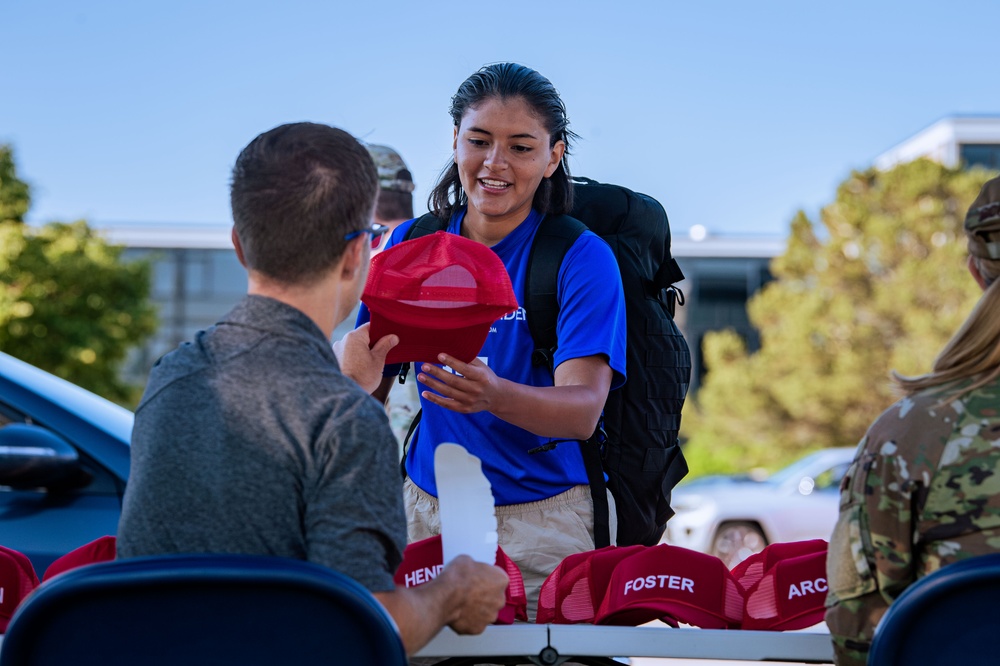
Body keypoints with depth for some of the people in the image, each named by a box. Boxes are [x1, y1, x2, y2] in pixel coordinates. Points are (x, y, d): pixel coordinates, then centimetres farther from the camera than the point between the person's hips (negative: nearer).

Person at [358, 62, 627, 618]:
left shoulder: (582, 258, -10)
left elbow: (583, 409, -22)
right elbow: (369, 386, 6)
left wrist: (494, 396, -43)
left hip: (543, 522, -3)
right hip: (424, 509, 4)